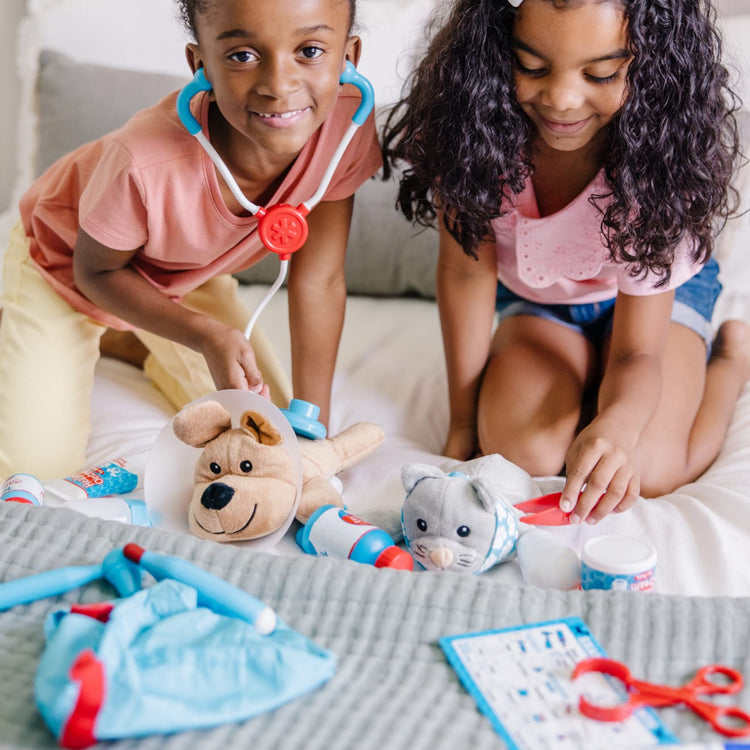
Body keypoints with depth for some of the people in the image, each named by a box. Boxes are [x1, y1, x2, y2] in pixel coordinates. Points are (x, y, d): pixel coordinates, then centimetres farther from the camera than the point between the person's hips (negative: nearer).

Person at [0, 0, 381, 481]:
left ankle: (158, 353, 29)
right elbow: (97, 270, -20)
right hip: (67, 262, -4)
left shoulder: (347, 121, -32)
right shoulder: (145, 164, -43)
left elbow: (319, 282, -20)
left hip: (185, 273, 4)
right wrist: (207, 336, -32)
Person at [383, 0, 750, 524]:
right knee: (521, 453, -24)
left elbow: (637, 350, -29)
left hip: (659, 288, -1)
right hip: (534, 298, 2)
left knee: (644, 473, -23)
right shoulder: (471, 124, -29)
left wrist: (617, 425, -54)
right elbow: (468, 269, -19)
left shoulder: (662, 156, -32)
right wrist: (463, 427, -17)